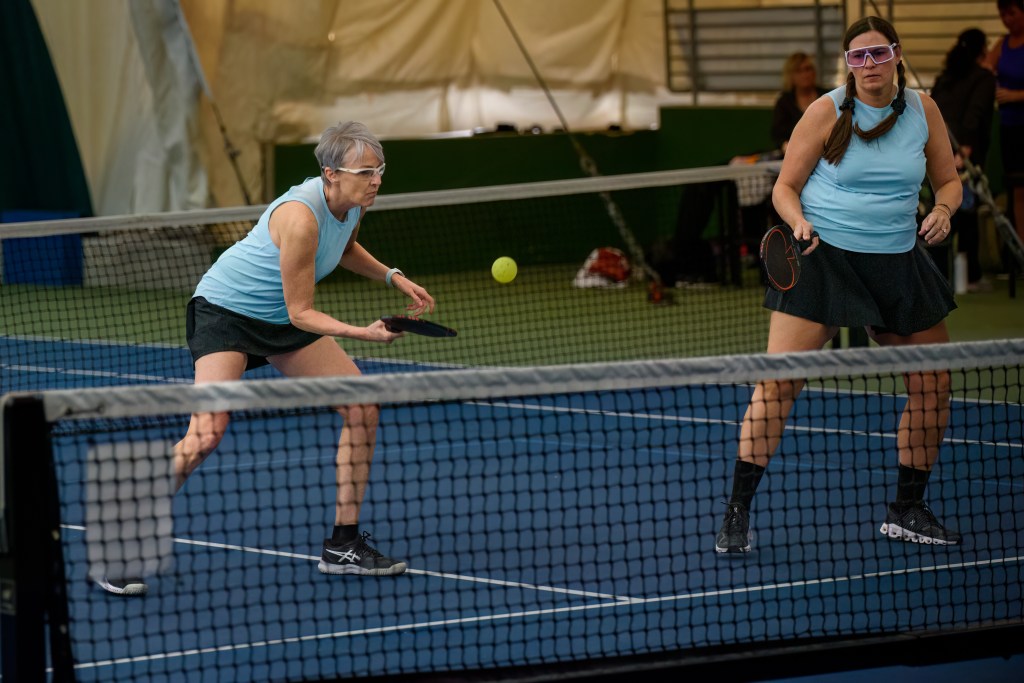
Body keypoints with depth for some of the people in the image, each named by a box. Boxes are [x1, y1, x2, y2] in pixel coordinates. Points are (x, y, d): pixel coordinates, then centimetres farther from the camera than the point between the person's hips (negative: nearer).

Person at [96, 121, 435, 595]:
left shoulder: (352, 204, -7)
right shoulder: (301, 217, -32)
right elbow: (302, 313, -26)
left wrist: (393, 277, 7)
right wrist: (361, 333, -37)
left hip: (281, 321, 9)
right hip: (226, 309, -9)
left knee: (362, 410, -2)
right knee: (208, 432, -25)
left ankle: (343, 546, 8)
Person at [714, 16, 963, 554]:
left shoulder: (922, 111, 3)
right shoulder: (827, 112, -5)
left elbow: (948, 180, 14)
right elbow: (785, 187, -1)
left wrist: (943, 210, -8)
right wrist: (800, 223, -20)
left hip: (897, 264, 4)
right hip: (824, 256, -4)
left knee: (934, 386, 5)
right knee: (777, 383, -15)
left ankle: (906, 512, 23)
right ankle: (737, 515, -9)